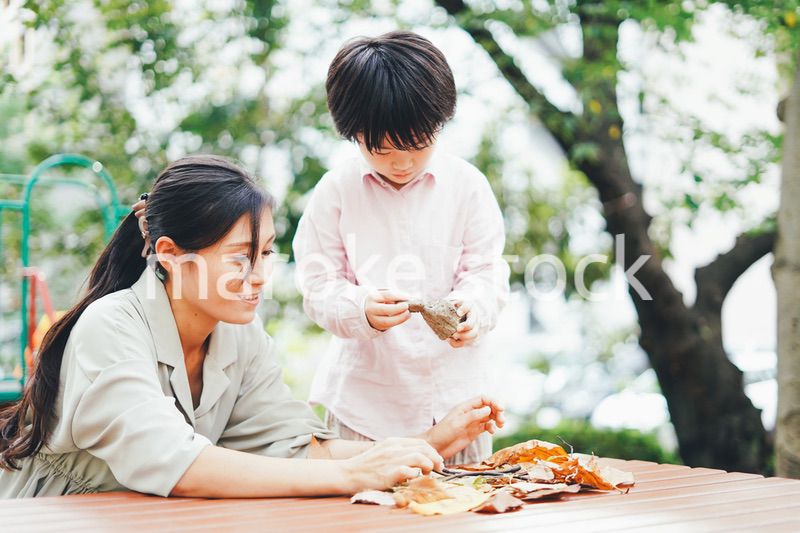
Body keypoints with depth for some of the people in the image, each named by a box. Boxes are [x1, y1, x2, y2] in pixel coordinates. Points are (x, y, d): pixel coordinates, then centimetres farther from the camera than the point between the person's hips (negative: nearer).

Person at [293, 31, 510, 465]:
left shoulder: (466, 184, -2)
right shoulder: (336, 190, -4)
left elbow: (486, 270, -2)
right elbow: (318, 285, -4)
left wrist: (474, 307, -24)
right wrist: (361, 309, -25)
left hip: (454, 385, 1)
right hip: (366, 391, -1)